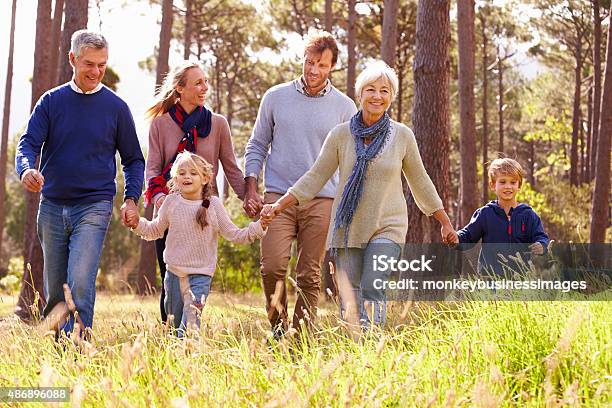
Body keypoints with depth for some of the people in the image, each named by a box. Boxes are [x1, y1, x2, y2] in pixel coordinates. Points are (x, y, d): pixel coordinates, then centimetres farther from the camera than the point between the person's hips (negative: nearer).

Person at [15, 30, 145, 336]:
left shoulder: (116, 107, 3)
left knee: (81, 282, -19)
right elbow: (29, 143, -1)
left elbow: (133, 159, 11)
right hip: (52, 205, 3)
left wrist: (131, 199, -3)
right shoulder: (52, 101, 6)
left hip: (94, 206, -2)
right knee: (53, 290, 8)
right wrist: (26, 170, -24)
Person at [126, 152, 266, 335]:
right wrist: (138, 224, -2)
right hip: (174, 271, 3)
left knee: (190, 323, -16)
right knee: (174, 322, 13)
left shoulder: (213, 204, -5)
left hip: (201, 273, -2)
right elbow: (155, 230, 15)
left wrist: (259, 227, -12)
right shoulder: (171, 202, 0)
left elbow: (233, 234, -1)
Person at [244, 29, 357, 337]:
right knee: (272, 266, -13)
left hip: (322, 200, 0)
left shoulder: (344, 107, 7)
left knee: (310, 276, 1)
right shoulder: (275, 98, 8)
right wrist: (250, 190, 3)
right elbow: (257, 147, 13)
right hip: (278, 196, 0)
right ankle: (277, 326, 6)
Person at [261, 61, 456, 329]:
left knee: (372, 290, -19)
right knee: (349, 299, -1)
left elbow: (420, 182, 12)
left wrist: (445, 223, 18)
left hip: (387, 227, -1)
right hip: (348, 227, 1)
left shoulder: (402, 136, 1)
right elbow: (315, 178, 4)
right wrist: (277, 206, -3)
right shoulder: (341, 135, 1)